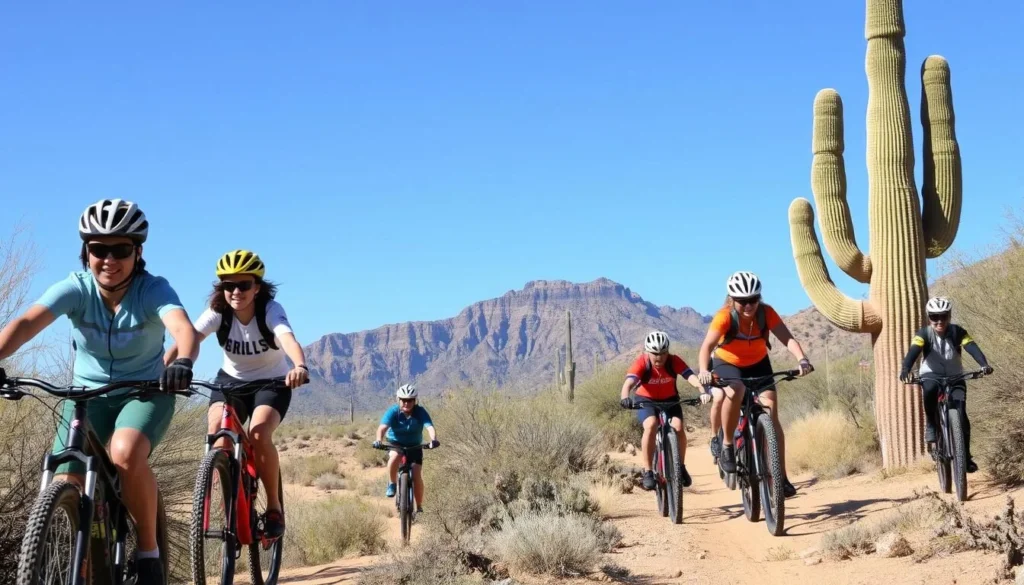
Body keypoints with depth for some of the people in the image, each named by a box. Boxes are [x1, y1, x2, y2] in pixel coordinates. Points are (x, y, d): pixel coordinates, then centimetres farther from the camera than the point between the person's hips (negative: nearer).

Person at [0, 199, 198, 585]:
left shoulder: (153, 289, -19)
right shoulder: (75, 289, -15)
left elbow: (183, 327, -39)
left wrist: (183, 363, -62)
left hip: (145, 392, -2)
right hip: (87, 394, 3)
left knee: (126, 454, -34)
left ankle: (149, 550, -13)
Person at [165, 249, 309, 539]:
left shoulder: (271, 310, -24)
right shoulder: (218, 312, -17)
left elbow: (289, 340, -44)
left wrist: (300, 367, -67)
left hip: (271, 383, -3)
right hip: (230, 380, 3)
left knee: (259, 433, -30)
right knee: (216, 430, -26)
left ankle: (274, 507, -9)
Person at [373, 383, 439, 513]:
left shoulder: (420, 412, -20)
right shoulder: (393, 412, -21)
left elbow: (430, 427, -35)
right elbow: (382, 427, -35)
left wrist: (434, 440, -56)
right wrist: (379, 440, -56)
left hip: (414, 446, 0)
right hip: (396, 443, 0)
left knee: (417, 476, -13)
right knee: (394, 457, -35)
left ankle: (419, 507, 3)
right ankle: (392, 483, -9)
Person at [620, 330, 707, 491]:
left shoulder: (674, 361, -22)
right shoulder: (641, 363, -26)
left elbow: (690, 376, -35)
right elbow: (629, 381, -41)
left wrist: (703, 389, -56)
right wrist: (624, 397, -63)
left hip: (670, 400, 2)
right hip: (646, 400, -2)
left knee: (678, 428, -23)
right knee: (651, 425, -31)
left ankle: (681, 467, 2)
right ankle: (648, 471, -24)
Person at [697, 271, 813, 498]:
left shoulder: (766, 313, -22)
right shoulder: (725, 317, -29)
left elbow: (787, 338, -32)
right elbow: (707, 345, -40)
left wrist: (802, 359, -51)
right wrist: (704, 370, -59)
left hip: (758, 364, 3)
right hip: (727, 363, -3)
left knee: (771, 413, -12)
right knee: (735, 392, -37)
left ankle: (781, 477, -9)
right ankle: (726, 445, -17)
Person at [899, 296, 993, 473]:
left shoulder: (957, 332, -12)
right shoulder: (924, 333, -15)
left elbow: (972, 348, -27)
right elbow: (913, 351, -31)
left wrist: (984, 364, -47)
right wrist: (905, 369, -51)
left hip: (955, 377, 1)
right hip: (931, 375, -1)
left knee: (961, 415, -12)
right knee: (930, 390, -38)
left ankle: (966, 456, 2)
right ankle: (931, 429, -22)